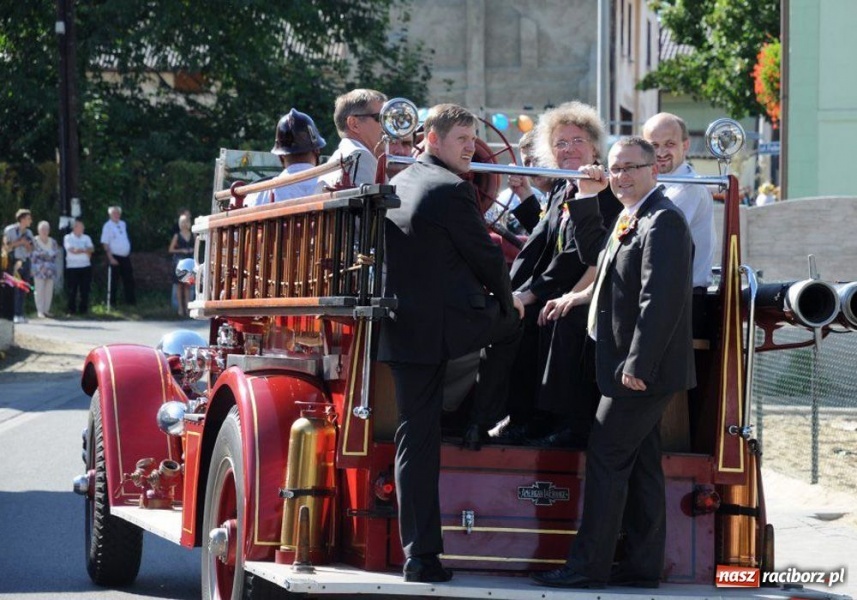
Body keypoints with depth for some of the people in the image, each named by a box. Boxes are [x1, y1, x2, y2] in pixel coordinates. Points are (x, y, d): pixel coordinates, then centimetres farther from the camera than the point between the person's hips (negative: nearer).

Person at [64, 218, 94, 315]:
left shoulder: (86, 238, 14)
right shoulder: (68, 238, 2)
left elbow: (91, 249, -1)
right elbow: (72, 250, -11)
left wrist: (79, 250, -15)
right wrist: (85, 250, -4)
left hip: (86, 267, 3)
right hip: (72, 267, -3)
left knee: (85, 290, 1)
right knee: (72, 290, -2)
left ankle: (83, 309, 8)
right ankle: (71, 310, 4)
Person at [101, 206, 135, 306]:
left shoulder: (123, 224, 11)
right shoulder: (108, 226, -9)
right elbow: (105, 243, -13)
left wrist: (128, 253, 15)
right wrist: (111, 258, -18)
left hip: (125, 257, 6)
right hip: (115, 257, -6)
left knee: (128, 279, 9)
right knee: (113, 280, -1)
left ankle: (130, 300, 16)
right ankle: (112, 302, 6)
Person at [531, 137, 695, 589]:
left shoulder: (663, 221, -17)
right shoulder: (631, 220, 15)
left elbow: (661, 299, -24)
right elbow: (594, 252, 30)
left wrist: (637, 365, -26)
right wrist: (587, 198, 16)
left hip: (642, 369, -10)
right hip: (635, 367, 10)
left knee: (606, 459, -7)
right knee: (639, 464, 12)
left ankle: (588, 566, -3)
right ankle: (642, 565, 17)